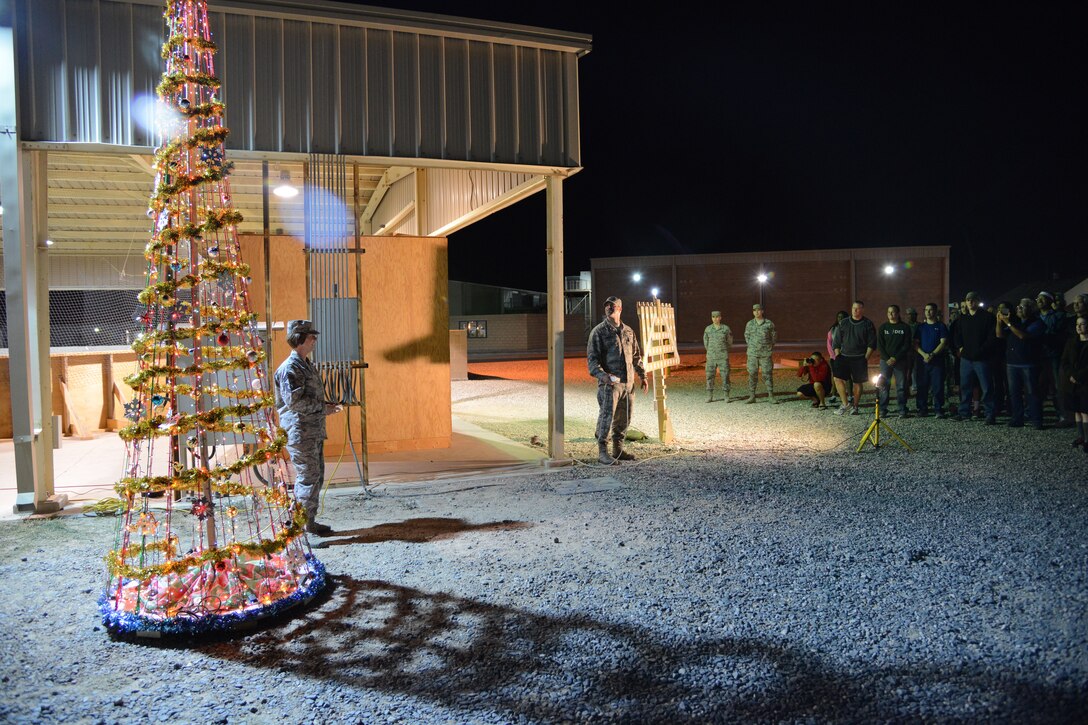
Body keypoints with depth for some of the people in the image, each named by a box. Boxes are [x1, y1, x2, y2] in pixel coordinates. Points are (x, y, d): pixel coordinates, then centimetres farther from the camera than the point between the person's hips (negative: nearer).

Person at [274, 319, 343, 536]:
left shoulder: (307, 366, 18)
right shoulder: (290, 368, -14)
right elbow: (294, 401, -23)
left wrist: (326, 407, 11)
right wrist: (322, 408, -14)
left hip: (314, 432, 10)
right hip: (300, 433, -10)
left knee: (317, 476, 14)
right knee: (308, 477, -7)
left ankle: (309, 521, 22)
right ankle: (303, 525, -1)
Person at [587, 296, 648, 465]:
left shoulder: (628, 331, 14)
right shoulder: (599, 331, -3)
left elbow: (636, 356, 23)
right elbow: (592, 358, -9)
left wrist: (642, 375, 20)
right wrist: (601, 374, -24)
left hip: (628, 383, 6)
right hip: (609, 383, -6)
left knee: (624, 419, 11)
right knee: (607, 416, -10)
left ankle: (618, 449, 22)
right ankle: (602, 452, -4)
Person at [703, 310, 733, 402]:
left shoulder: (726, 328, -1)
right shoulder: (708, 329, 4)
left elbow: (729, 342, 11)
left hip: (723, 357, -2)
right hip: (711, 356, 2)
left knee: (725, 375, -3)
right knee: (710, 375, 0)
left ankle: (727, 396, 4)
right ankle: (709, 396, 6)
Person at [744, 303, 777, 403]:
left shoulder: (769, 324, 0)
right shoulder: (750, 324, 5)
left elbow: (774, 336, 11)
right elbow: (746, 335, 20)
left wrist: (769, 347, 7)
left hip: (766, 354, -2)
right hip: (752, 354, 2)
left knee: (768, 374, -2)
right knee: (752, 375, 2)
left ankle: (771, 396, 4)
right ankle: (752, 397, 7)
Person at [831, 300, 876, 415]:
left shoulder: (868, 324, 1)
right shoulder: (843, 323, 8)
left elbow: (872, 344, 0)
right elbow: (836, 342, 12)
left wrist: (865, 358, -7)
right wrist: (837, 356, 3)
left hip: (859, 358, -2)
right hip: (843, 356, 2)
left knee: (857, 383, 3)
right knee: (838, 379, -12)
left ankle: (855, 406, 15)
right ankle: (845, 404, -4)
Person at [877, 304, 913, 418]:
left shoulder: (905, 327, 3)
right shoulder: (883, 327, 9)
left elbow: (907, 345, -1)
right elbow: (879, 345, 5)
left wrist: (895, 358, -11)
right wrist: (887, 358, -8)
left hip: (900, 361, -1)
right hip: (885, 361, 2)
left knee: (901, 386, -2)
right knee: (883, 385, -2)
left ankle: (903, 410, 2)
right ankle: (883, 410, 2)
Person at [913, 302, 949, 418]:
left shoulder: (941, 326, 4)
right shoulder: (921, 327, 13)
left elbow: (943, 343, -4)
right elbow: (916, 343, 8)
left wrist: (932, 355, -15)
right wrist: (924, 355, -9)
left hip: (937, 360, -3)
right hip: (922, 360, 3)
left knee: (938, 386, -4)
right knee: (922, 386, 3)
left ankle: (938, 410, 1)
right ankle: (922, 409, 9)